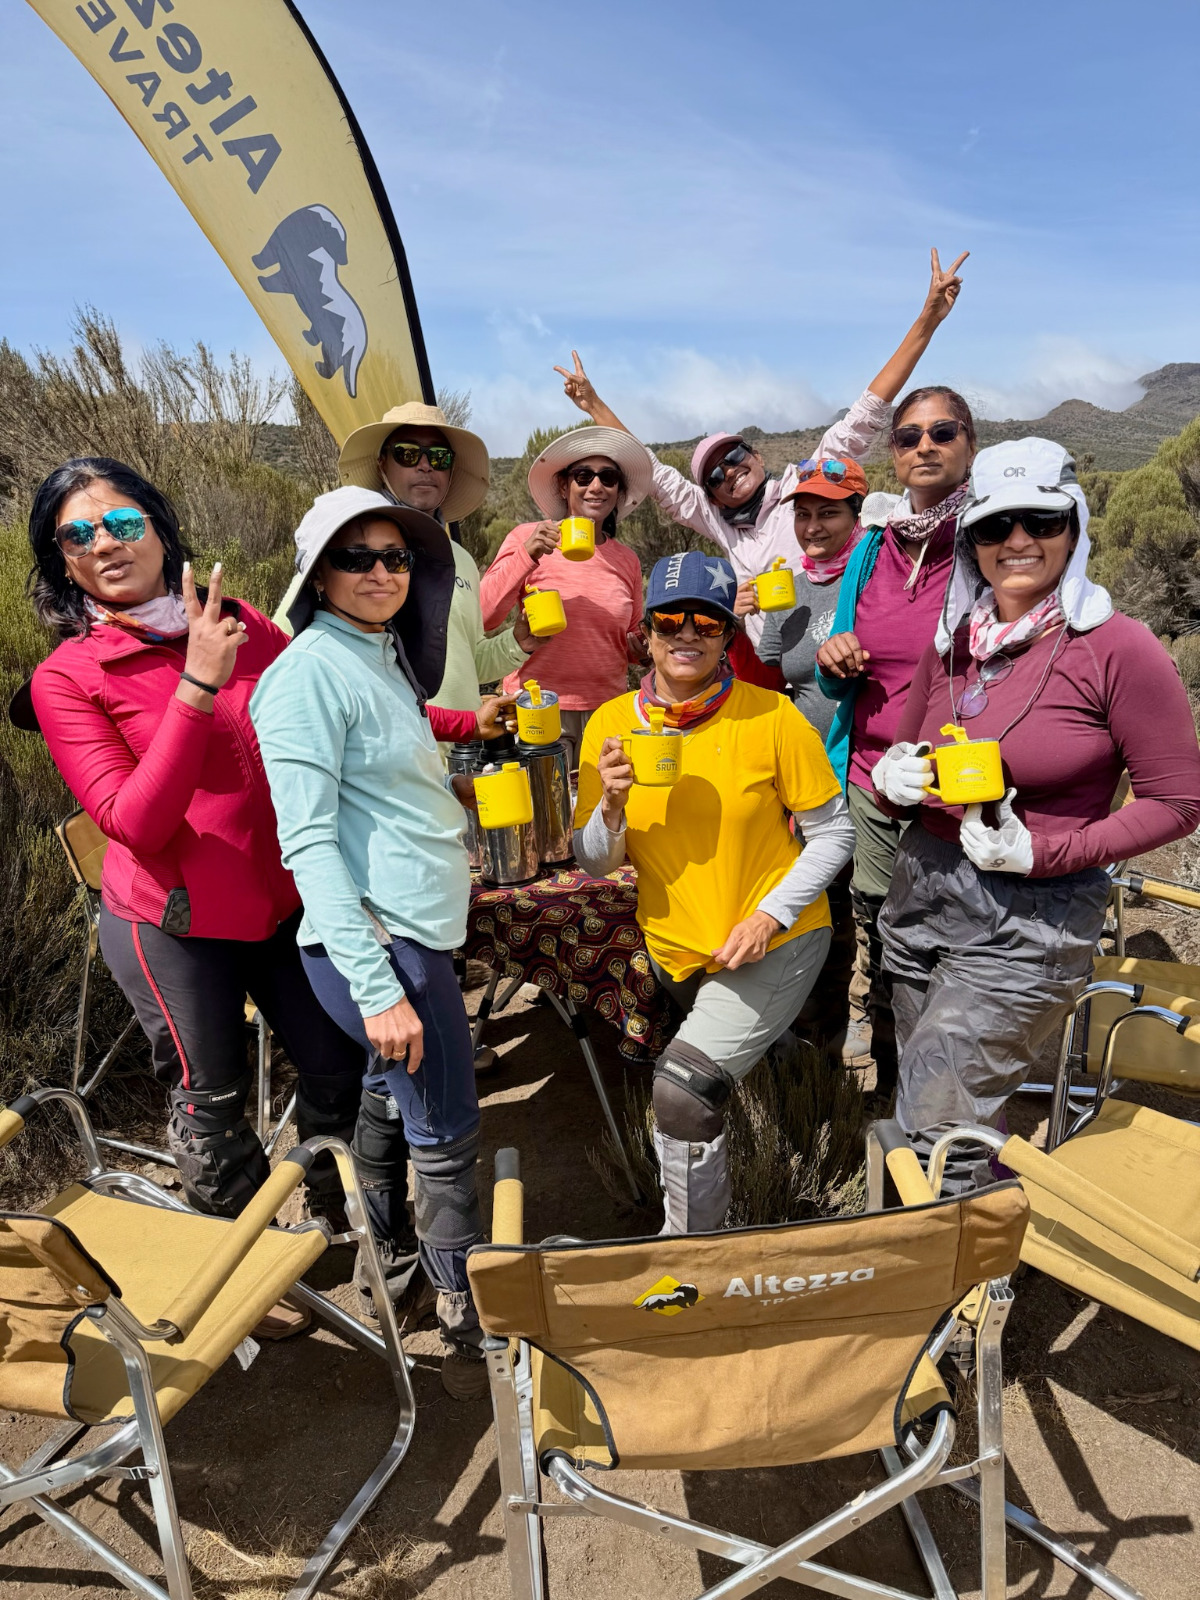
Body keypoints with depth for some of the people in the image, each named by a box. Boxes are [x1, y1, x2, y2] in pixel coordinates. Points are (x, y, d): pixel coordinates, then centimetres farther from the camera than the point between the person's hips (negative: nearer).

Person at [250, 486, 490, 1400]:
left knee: (392, 1102, 22)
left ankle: (388, 1262, 42)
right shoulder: (312, 671, -14)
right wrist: (376, 986, -24)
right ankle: (471, 1333, 17)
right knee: (447, 1137, 1)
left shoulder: (385, 657, 14)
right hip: (381, 938, -9)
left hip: (418, 926, 9)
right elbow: (307, 842, -20)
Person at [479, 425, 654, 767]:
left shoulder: (627, 560, 9)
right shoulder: (527, 539, -2)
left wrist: (641, 646, 0)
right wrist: (527, 554, -19)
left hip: (607, 710, 4)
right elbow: (481, 616, -11)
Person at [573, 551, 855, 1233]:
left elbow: (833, 834, -7)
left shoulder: (773, 718, -14)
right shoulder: (612, 724, -5)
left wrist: (769, 916, -18)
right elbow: (596, 862, 0)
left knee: (684, 1087, -19)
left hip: (778, 942, -5)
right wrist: (612, 806, -22)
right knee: (690, 1092, 25)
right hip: (675, 950, 5)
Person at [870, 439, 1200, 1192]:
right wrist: (894, 777, -7)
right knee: (919, 1103, 17)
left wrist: (1045, 853, -17)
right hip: (922, 892, 6)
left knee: (941, 1131, -7)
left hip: (1032, 917, -6)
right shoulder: (953, 641, 5)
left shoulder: (1117, 648, -12)